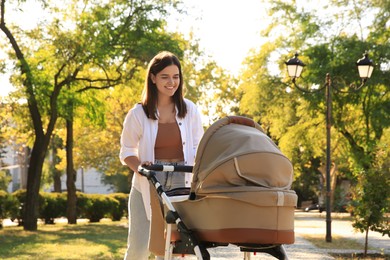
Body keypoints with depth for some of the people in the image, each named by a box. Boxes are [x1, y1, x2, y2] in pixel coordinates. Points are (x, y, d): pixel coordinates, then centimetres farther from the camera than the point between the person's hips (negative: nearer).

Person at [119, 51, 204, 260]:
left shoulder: (190, 110, 2)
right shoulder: (138, 113, -3)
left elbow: (198, 146, 9)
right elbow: (127, 151, 3)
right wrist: (139, 167, -18)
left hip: (181, 186, 2)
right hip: (147, 187, -2)